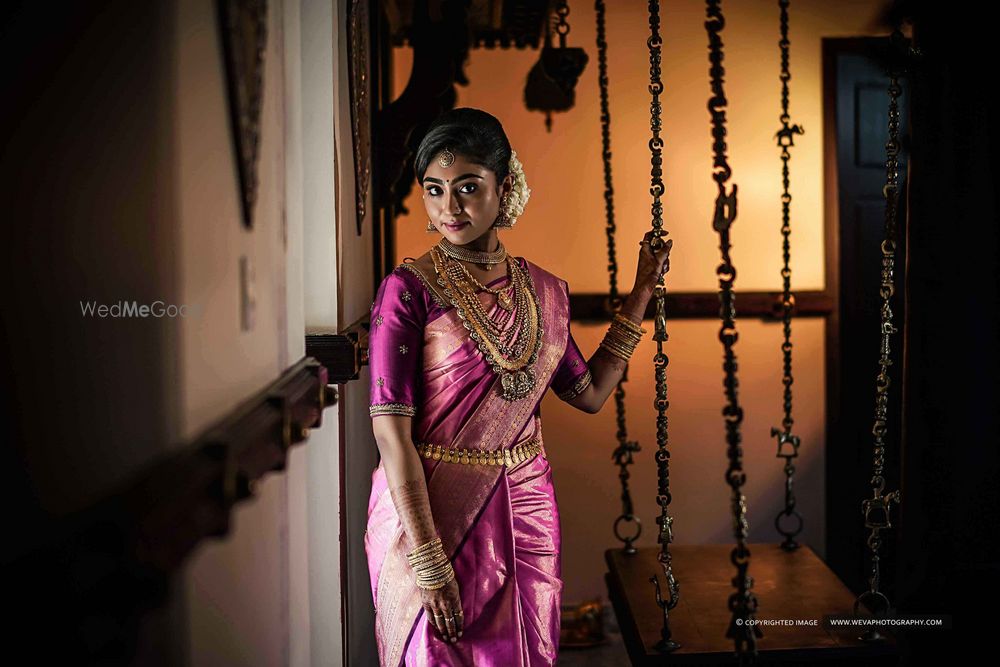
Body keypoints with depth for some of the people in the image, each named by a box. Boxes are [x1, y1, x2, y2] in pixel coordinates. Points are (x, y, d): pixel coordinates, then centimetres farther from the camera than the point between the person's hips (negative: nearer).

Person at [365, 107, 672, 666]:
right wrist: (429, 562, -21)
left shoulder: (545, 290, 3)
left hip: (525, 509, 5)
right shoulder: (409, 290, -12)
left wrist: (642, 291, 13)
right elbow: (391, 431, -16)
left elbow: (590, 393, 14)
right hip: (430, 509, -4)